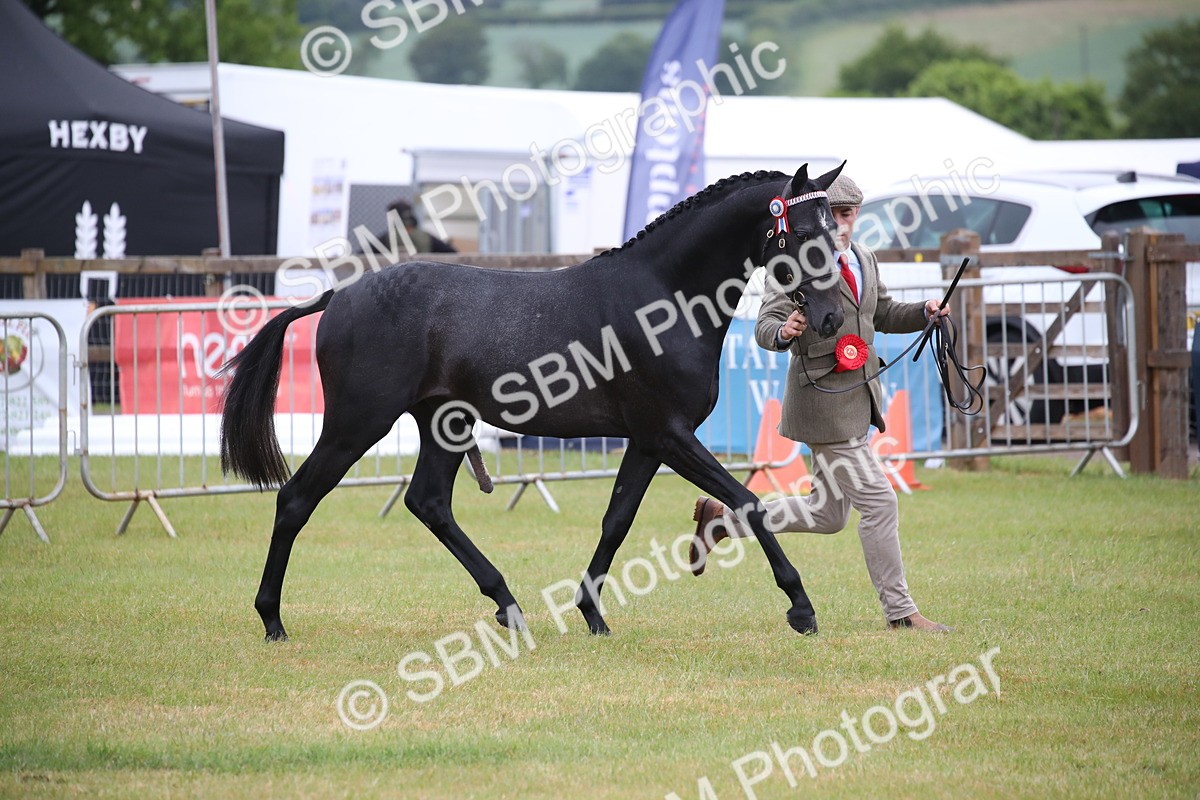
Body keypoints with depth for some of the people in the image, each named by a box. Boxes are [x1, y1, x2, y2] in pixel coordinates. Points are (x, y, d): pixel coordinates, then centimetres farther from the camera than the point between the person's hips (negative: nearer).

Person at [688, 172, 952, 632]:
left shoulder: (863, 260, 11)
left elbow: (883, 315, 25)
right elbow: (765, 326, -17)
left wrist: (923, 313, 7)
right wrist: (783, 331, -39)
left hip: (857, 399, 9)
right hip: (824, 399, -9)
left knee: (827, 515, 15)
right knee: (878, 501, -8)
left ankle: (719, 521, 28)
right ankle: (900, 611, 2)